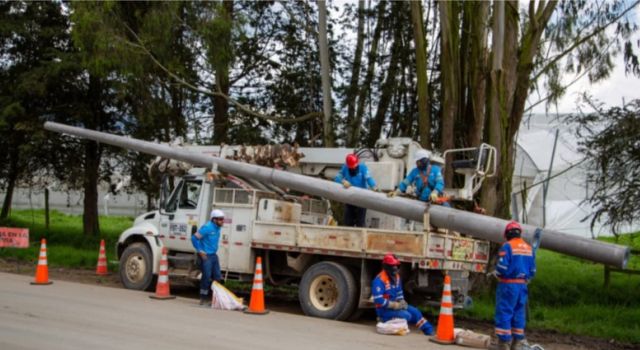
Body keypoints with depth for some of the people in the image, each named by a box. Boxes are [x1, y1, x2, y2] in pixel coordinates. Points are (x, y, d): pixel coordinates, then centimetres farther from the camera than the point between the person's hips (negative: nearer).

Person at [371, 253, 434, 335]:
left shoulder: (396, 277, 7)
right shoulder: (379, 280, -22)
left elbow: (399, 292, 20)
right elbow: (378, 300, -28)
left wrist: (402, 302, -1)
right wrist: (395, 305, -23)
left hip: (394, 306, 9)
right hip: (384, 310, -9)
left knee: (414, 311, 1)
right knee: (407, 315, -22)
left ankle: (430, 331, 9)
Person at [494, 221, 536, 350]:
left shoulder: (507, 246, -11)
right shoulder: (529, 248, 10)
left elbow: (502, 267, -16)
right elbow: (532, 270, 12)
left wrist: (497, 274, 4)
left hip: (508, 284, -6)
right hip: (522, 286, 6)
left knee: (504, 313, -1)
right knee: (518, 313, 14)